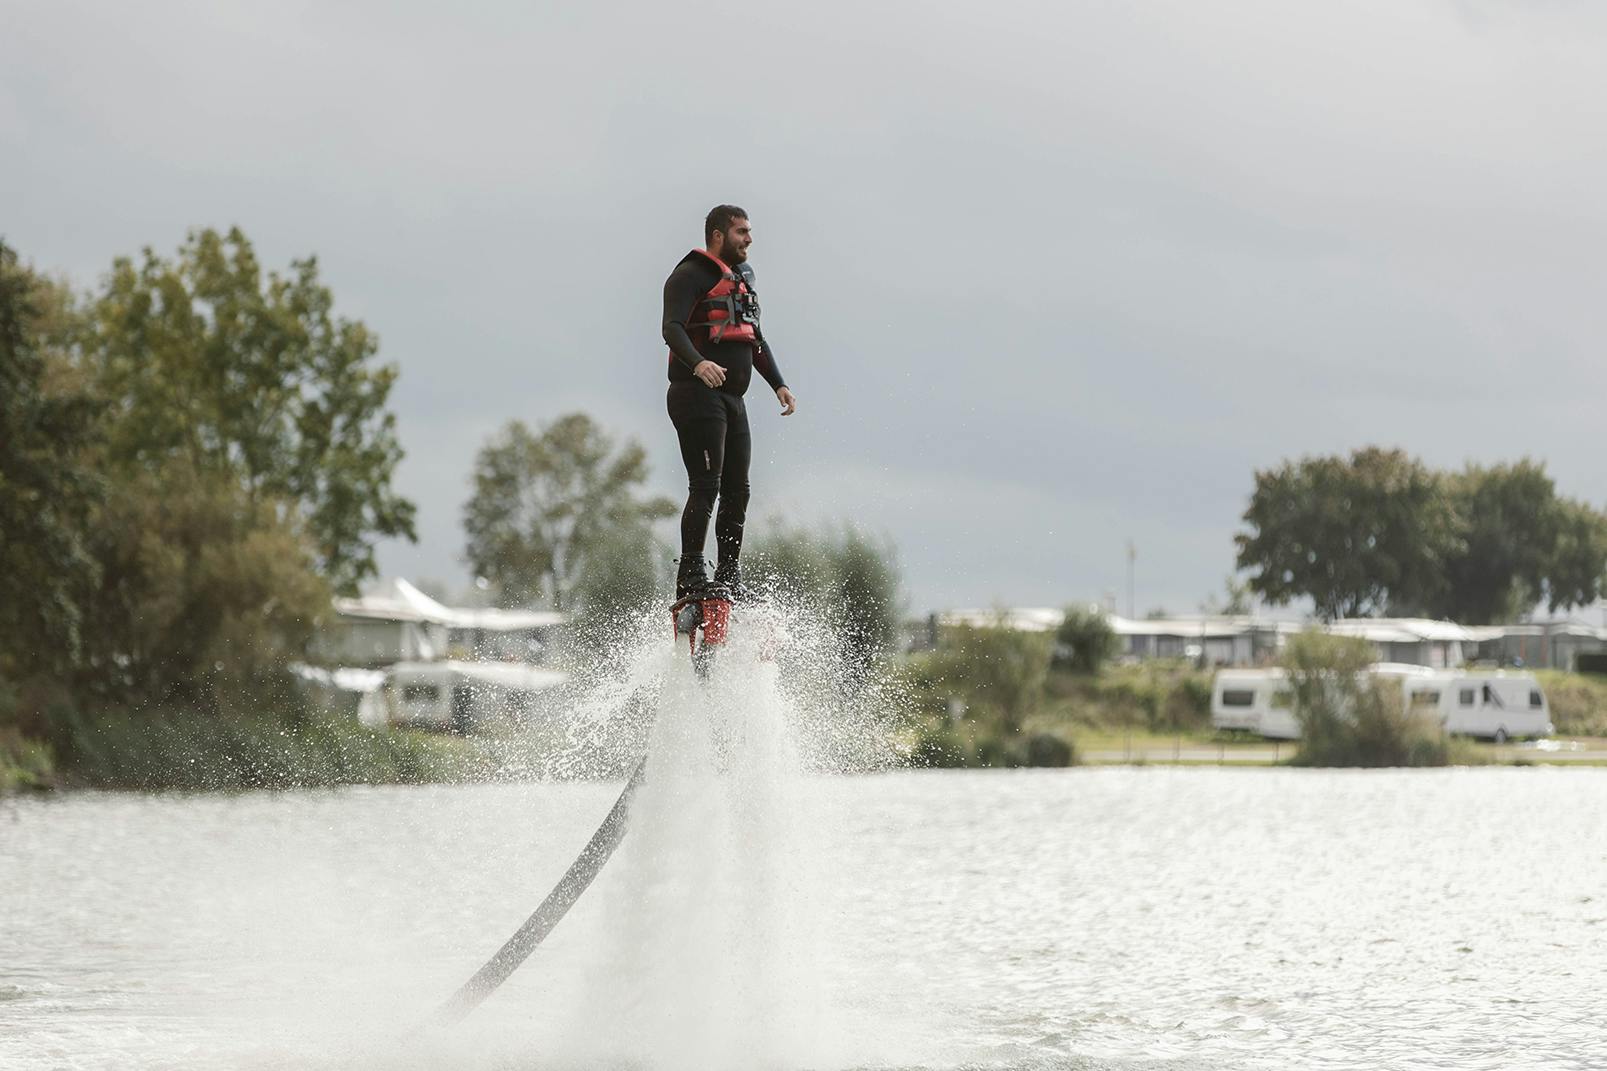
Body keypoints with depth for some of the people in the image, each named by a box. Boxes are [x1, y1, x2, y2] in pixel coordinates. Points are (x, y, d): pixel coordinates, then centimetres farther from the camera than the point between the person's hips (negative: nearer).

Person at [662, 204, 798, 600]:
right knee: (706, 485, -16)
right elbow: (672, 328, -21)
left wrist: (778, 384, 16)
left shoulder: (742, 280, 22)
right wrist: (698, 363, -39)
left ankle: (729, 578, 12)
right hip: (697, 394, -9)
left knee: (737, 491, 7)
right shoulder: (691, 276, -6)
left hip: (732, 400, 9)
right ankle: (691, 576, -18)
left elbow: (757, 341, 29)